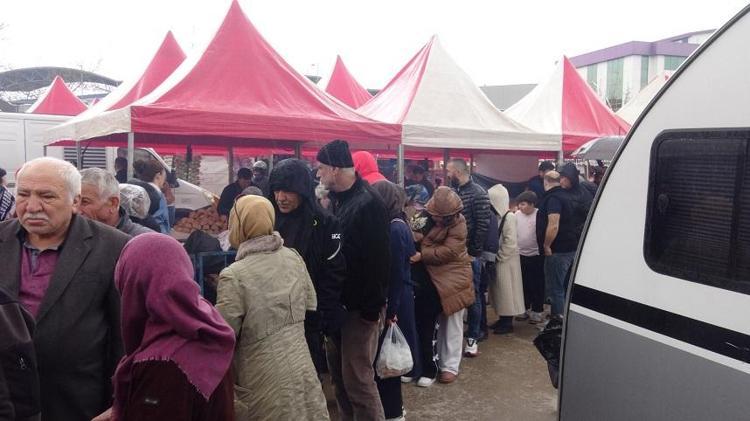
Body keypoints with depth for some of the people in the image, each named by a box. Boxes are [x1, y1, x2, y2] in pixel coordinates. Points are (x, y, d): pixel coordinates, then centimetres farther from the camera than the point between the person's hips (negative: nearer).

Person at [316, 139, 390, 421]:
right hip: (337, 303, 8)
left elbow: (378, 261, -19)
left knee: (357, 379, -1)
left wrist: (371, 308, -18)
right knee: (339, 374, 17)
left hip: (359, 307, -8)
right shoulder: (334, 200, 9)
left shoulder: (368, 204, -16)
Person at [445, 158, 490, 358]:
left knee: (472, 296, 5)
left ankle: (472, 338, 15)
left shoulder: (478, 193, -9)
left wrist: (474, 252, -13)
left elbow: (483, 225, -12)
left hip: (469, 255, -5)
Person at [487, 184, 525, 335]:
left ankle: (508, 323, 10)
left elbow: (511, 242, -20)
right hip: (497, 260, 8)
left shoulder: (509, 216, -16)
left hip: (506, 261, -8)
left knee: (507, 291, 1)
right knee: (499, 291, 14)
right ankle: (502, 319, 25)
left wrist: (499, 257, -13)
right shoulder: (497, 216, 8)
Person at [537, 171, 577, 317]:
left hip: (558, 250, -10)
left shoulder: (553, 198, -16)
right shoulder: (564, 195, 16)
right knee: (561, 287, 18)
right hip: (570, 248, 10)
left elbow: (553, 225, -26)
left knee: (555, 289, -4)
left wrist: (546, 246, -17)